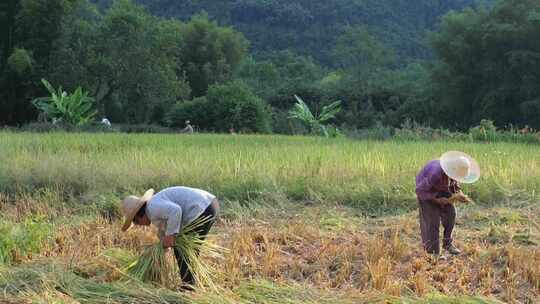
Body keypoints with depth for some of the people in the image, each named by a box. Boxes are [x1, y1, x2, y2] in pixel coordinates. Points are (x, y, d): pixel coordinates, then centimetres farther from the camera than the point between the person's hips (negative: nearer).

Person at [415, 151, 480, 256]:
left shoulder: (457, 171, -22)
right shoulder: (436, 173, -42)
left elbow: (455, 185, -1)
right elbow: (420, 190, -30)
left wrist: (459, 194, -21)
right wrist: (437, 200, -29)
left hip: (443, 188, 6)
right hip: (426, 190, -6)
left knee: (450, 213, -5)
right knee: (432, 220, -11)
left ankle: (447, 243, 12)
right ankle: (433, 252, -2)